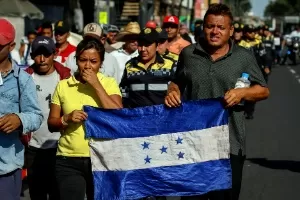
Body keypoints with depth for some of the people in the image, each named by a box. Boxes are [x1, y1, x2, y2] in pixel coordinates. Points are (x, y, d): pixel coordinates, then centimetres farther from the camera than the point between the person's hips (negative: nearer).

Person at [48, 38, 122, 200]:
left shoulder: (109, 83, 4)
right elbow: (51, 124, 9)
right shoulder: (63, 85, 6)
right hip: (68, 160, 1)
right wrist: (67, 119, -12)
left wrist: (96, 85, -10)